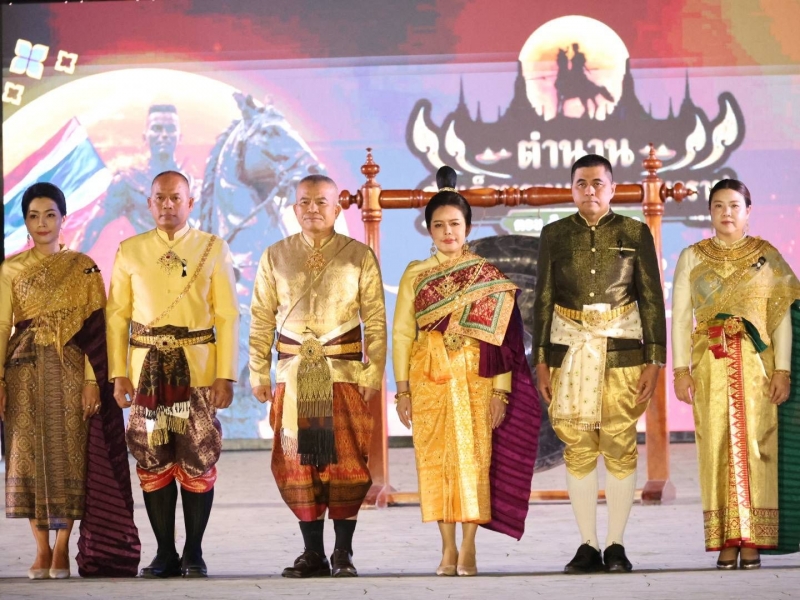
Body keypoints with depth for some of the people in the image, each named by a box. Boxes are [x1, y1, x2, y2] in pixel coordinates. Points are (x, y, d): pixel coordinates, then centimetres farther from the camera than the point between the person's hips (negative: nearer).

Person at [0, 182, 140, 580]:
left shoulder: (83, 268, 4)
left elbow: (95, 327, 0)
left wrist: (93, 381, -9)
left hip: (70, 372, -1)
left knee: (68, 456, -3)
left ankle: (62, 549, 3)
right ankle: (42, 550, 8)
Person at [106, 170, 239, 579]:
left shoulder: (213, 249, 4)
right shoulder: (130, 252, 8)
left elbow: (227, 316, 1)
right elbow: (117, 315, 6)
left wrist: (226, 376, -6)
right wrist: (118, 373, -1)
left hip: (198, 368, -1)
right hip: (147, 368, 1)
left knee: (198, 460, -1)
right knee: (153, 460, 2)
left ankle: (194, 553, 9)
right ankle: (165, 553, 10)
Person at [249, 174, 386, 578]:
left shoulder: (359, 257, 4)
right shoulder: (275, 257, 9)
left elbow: (376, 321, 2)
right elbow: (261, 320, 9)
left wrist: (373, 374, -5)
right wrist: (258, 373, 3)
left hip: (344, 374, -2)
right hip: (293, 376, 2)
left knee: (346, 462, -1)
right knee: (297, 462, 2)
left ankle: (344, 553, 7)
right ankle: (313, 553, 10)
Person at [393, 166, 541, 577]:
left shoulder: (488, 276, 4)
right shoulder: (415, 275, 7)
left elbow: (502, 338, 2)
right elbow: (401, 333, 5)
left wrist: (501, 390, -5)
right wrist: (403, 389, -1)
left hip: (475, 377, -1)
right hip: (430, 378, 1)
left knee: (473, 455, -4)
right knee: (435, 457, -1)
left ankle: (469, 548, 1)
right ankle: (448, 549, 6)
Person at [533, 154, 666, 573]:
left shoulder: (635, 234, 4)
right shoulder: (555, 235, 8)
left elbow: (652, 300, 3)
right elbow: (544, 300, 9)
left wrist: (654, 362, -2)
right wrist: (541, 361, 4)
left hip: (622, 350, -1)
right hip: (570, 350, 1)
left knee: (620, 447, -3)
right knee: (578, 448, 1)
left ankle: (616, 546, 4)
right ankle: (588, 546, 8)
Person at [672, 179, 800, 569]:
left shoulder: (767, 256, 7)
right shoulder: (692, 258, 10)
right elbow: (680, 316, 7)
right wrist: (681, 369, -3)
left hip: (756, 362, -1)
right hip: (710, 363, 1)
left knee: (755, 445, -5)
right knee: (717, 446, -3)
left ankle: (753, 540, -2)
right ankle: (725, 541, -1)